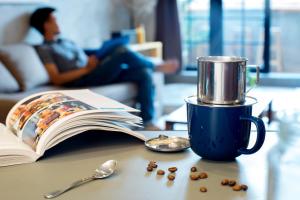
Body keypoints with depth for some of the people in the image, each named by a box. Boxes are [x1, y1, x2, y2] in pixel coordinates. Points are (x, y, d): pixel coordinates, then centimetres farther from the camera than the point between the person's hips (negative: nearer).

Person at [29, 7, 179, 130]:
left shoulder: (68, 42, 31)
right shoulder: (44, 49, 6)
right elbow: (56, 79, -8)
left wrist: (99, 62, -1)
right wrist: (87, 68, -13)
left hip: (100, 75, 8)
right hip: (82, 80, -8)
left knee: (144, 73, -13)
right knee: (122, 51, -25)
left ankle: (148, 122, -15)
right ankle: (157, 67, 0)